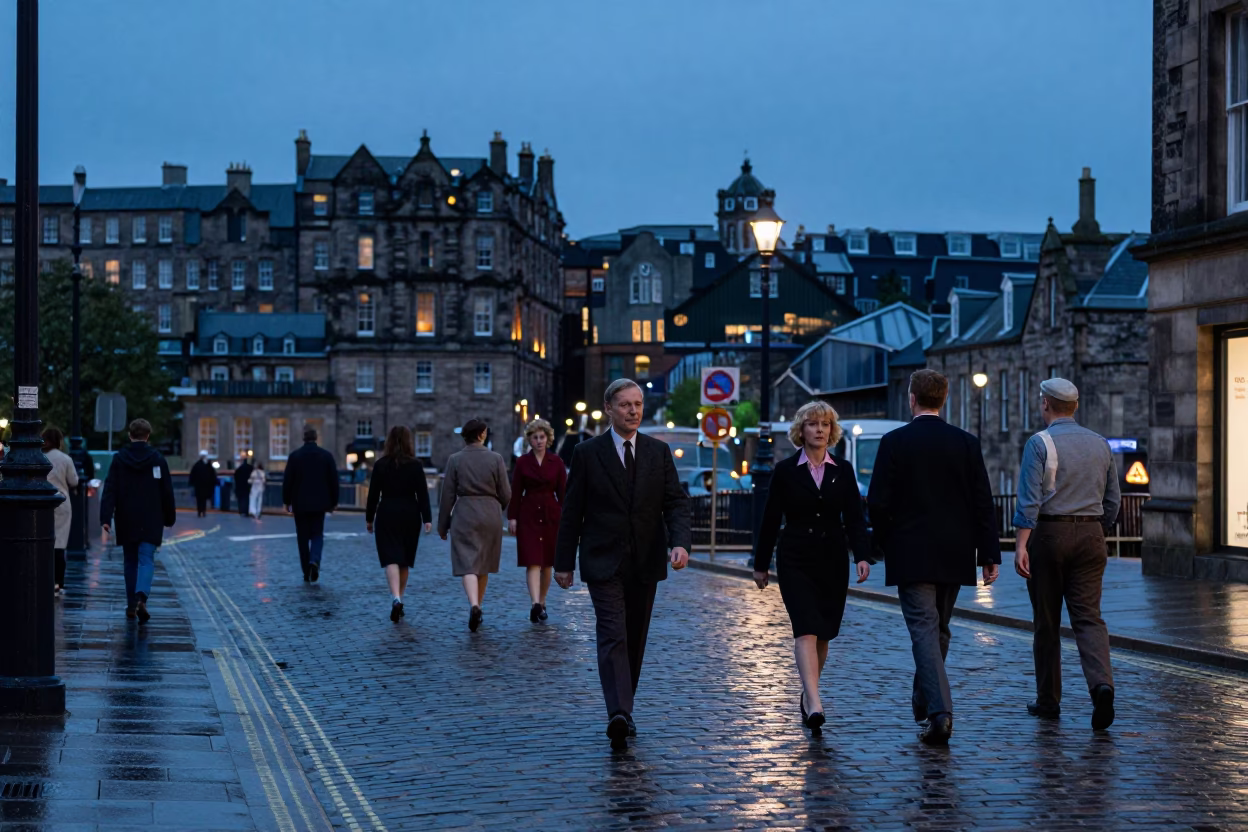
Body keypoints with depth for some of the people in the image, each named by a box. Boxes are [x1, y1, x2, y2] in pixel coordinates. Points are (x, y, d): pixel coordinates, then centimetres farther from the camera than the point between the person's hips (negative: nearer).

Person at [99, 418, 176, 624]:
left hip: (126, 522, 1)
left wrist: (106, 518, -10)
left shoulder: (119, 459, 0)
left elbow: (110, 490, -7)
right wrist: (169, 518, 13)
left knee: (130, 561, 13)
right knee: (146, 560, -4)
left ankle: (131, 605, 16)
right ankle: (141, 597, -29)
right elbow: (167, 492, 3)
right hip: (151, 522, -1)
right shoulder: (158, 459, 0)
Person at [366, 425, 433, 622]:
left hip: (387, 515, -1)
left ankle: (396, 599, -28)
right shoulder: (415, 466, -3)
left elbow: (373, 494, 0)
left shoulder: (381, 465, -2)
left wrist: (369, 518, 9)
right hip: (410, 515, 1)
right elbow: (422, 494, -6)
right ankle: (398, 598, 22)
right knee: (405, 560, 15)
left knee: (391, 559, -9)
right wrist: (427, 519, -5)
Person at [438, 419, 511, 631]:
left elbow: (447, 495, -2)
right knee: (483, 565, 16)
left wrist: (443, 525, 6)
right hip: (491, 515, 1)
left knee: (468, 564, -5)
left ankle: (474, 605, -27)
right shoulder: (496, 459, -3)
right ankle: (478, 608, 24)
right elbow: (505, 494, 0)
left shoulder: (455, 460, -3)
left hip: (464, 514, -1)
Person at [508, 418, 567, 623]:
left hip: (551, 514, 1)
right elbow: (515, 492, 3)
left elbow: (563, 492, 3)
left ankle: (541, 603, 22)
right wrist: (512, 517, -3)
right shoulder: (522, 462, 3)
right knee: (533, 561, -11)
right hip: (528, 515, -1)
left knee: (547, 562, 8)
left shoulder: (556, 463, 4)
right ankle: (535, 604, -21)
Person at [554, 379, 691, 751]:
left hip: (646, 563, 4)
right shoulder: (587, 452, 0)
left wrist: (680, 542, -16)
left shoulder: (659, 452, 7)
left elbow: (676, 502, 3)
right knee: (613, 636, -15)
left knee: (635, 640, 10)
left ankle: (622, 710, 23)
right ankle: (619, 714, -28)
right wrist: (564, 561, 1)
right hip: (603, 562, -3)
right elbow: (572, 510, 2)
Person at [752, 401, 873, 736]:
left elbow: (854, 517, 2)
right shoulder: (786, 471, 0)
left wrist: (863, 555, -12)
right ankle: (814, 704, -26)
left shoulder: (843, 470, 6)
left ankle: (807, 695, 28)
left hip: (833, 561, 3)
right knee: (806, 630, -16)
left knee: (823, 633, 8)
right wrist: (761, 564, 6)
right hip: (795, 561, -3)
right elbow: (770, 520, 4)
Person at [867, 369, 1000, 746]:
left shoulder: (894, 442, -7)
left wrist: (884, 544, 9)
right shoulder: (967, 443, 1)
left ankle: (939, 711, -20)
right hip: (954, 556, 4)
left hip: (911, 555, -3)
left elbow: (878, 503, -7)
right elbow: (983, 503, 0)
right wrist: (989, 554, 4)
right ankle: (924, 700, 31)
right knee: (938, 629, 18)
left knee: (924, 630, -6)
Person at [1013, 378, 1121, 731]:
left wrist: (1021, 544, -18)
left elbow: (1029, 499, -15)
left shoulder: (1039, 443, -7)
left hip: (1048, 533, -3)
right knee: (1089, 616, -1)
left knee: (1047, 622, 7)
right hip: (1090, 536, 4)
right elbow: (1112, 501, 13)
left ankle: (1048, 700, 14)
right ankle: (1101, 683, -25)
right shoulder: (1100, 444, 9)